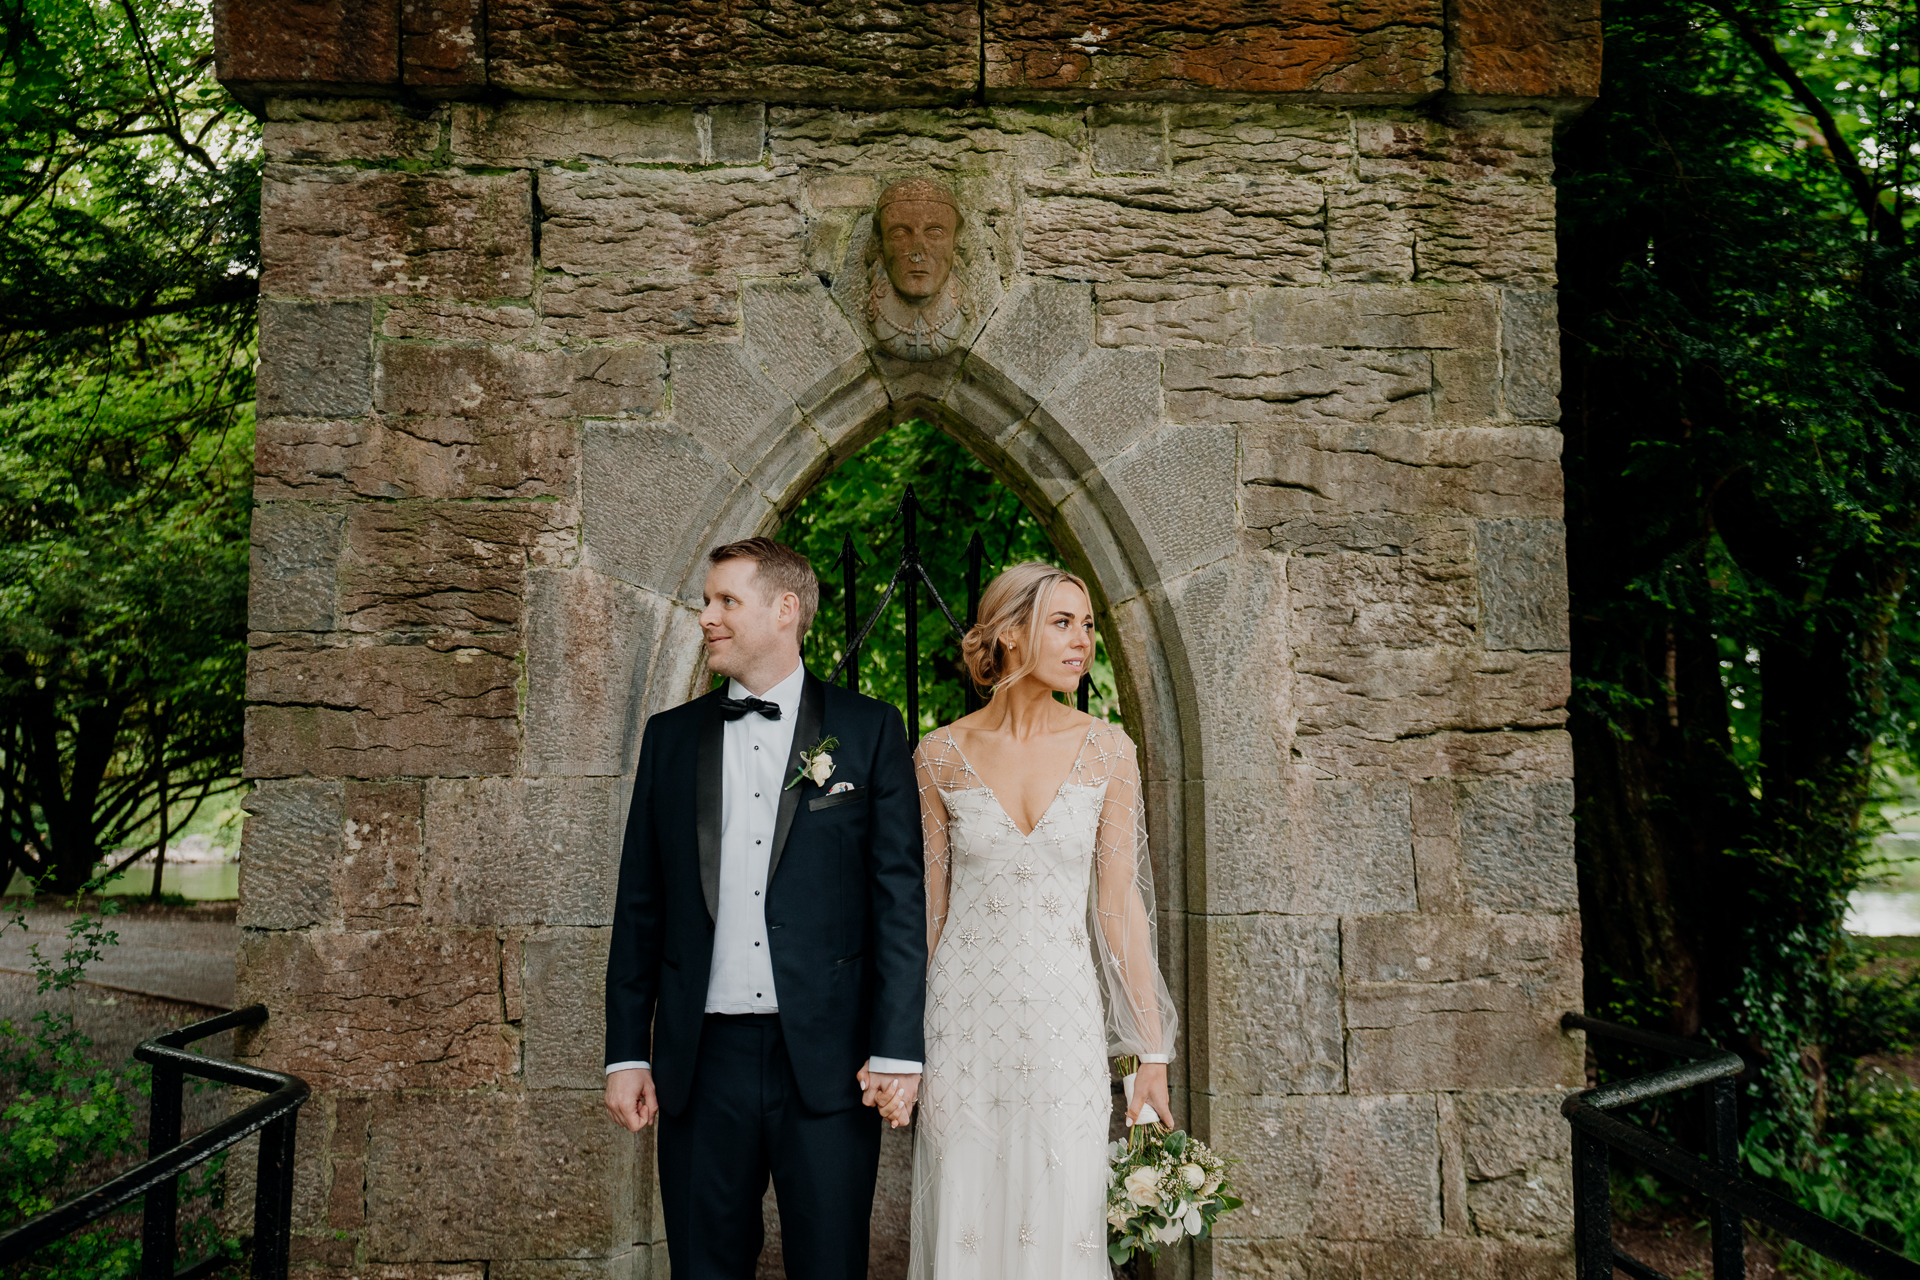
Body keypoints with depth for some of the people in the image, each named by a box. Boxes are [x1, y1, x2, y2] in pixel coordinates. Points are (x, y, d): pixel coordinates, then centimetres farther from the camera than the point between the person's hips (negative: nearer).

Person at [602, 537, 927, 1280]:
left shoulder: (867, 730, 1)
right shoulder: (671, 737, 9)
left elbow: (899, 896, -2)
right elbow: (639, 905, 10)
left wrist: (896, 1048, -7)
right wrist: (626, 1051, 7)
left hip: (828, 1059, -2)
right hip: (702, 1058, 3)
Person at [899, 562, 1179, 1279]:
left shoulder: (1106, 749, 0)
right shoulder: (942, 754, -2)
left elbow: (1119, 902, 1)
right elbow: (924, 904, 3)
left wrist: (1154, 1050, 0)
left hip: (1064, 1016, 1)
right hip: (963, 1013, 0)